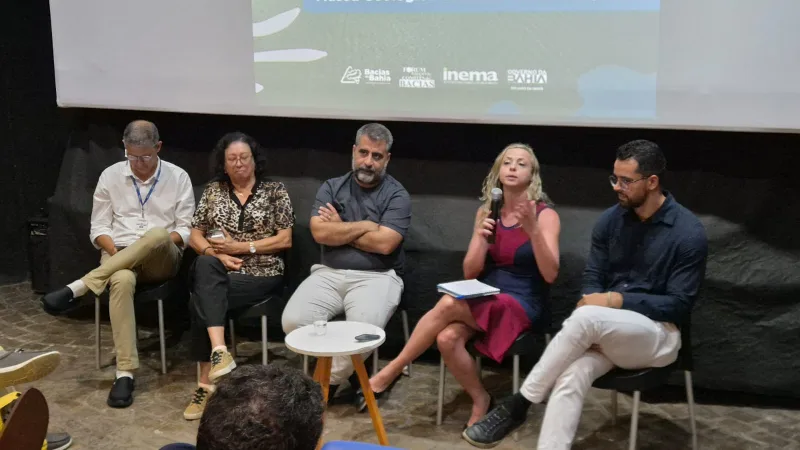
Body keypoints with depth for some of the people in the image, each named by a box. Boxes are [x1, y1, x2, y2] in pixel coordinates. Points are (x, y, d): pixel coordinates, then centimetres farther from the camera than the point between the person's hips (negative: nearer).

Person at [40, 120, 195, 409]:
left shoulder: (178, 177, 4)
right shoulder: (110, 176, 7)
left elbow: (186, 230, 3)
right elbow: (98, 228, 7)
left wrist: (163, 240, -17)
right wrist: (114, 250, -13)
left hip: (162, 260, 0)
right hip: (118, 256, 0)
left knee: (158, 235, -39)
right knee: (122, 281, -39)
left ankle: (80, 287, -34)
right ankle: (125, 372, -37)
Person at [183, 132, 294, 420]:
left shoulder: (275, 191, 4)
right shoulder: (213, 190, 14)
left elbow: (285, 240, -2)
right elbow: (195, 236, 12)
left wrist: (241, 247, -10)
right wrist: (217, 253, -9)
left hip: (261, 274, -3)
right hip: (219, 273, 3)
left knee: (202, 299, -29)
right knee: (205, 264, -34)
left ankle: (206, 382, -25)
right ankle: (219, 351, -42)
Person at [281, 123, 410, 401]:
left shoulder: (397, 195, 0)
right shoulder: (331, 188, 10)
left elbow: (384, 243, -14)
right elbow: (319, 232, -5)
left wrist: (339, 229, -4)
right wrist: (365, 226, -7)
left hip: (376, 277, -3)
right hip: (329, 273, 3)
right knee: (293, 321, -21)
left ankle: (328, 381, -2)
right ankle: (350, 370, 0)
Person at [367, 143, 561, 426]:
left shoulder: (545, 215, -4)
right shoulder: (486, 211, 9)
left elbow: (550, 275, -14)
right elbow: (470, 273, 4)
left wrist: (532, 229, -25)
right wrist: (480, 236, -14)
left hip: (523, 305, -4)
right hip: (485, 301, 4)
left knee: (448, 304, -30)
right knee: (447, 338, -29)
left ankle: (392, 371, -17)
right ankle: (480, 399, -5)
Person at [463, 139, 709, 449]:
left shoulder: (689, 232, -11)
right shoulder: (610, 220, 4)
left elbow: (679, 305, -11)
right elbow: (592, 278, 7)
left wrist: (617, 300, -20)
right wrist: (592, 317, -14)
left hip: (659, 334, -4)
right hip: (606, 329, 4)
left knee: (586, 317, -34)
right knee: (571, 377, -30)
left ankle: (518, 405, -21)